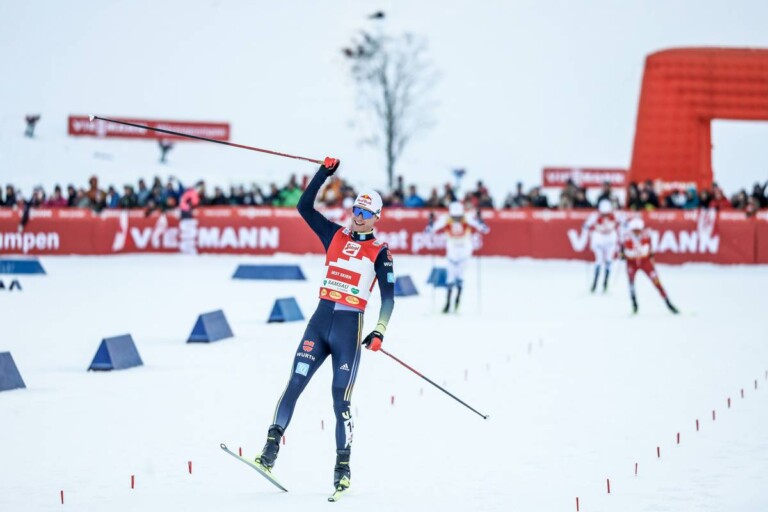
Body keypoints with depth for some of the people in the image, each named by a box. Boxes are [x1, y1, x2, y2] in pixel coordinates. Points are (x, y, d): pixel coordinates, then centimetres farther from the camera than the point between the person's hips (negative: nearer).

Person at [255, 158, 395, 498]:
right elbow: (304, 206, 9)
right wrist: (325, 172, 3)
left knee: (340, 400, -5)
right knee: (294, 385, -6)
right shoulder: (334, 236, 13)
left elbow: (388, 297, 2)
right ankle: (271, 448, -6)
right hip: (320, 320, 3)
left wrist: (379, 332, -11)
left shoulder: (380, 253, 4)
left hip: (349, 328, -3)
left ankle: (343, 466, 2)